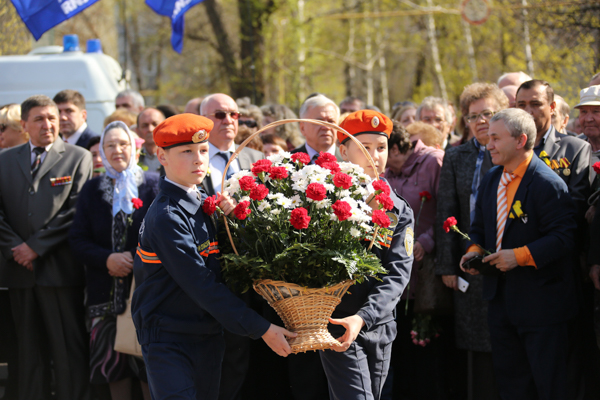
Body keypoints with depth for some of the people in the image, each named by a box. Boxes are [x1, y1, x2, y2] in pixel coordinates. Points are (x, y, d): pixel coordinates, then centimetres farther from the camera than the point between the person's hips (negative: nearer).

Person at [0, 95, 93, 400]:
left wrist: (36, 246, -11)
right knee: (29, 352, 8)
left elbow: (74, 212, -6)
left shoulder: (78, 158, 2)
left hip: (59, 268, -4)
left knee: (69, 352, -5)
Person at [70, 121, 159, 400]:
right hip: (105, 290, 3)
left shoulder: (153, 184, 2)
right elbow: (77, 239, 6)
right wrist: (108, 259, -10)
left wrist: (133, 256, -14)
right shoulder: (92, 190, 11)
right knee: (113, 365, 4)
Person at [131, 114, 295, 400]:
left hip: (208, 338, 8)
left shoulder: (204, 203, 9)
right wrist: (261, 329, -21)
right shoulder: (166, 217, -17)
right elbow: (202, 286, -21)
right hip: (168, 341, -8)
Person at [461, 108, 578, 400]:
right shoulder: (491, 180, 10)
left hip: (540, 300, -8)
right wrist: (474, 250, -1)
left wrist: (520, 255, -26)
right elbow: (480, 227, 20)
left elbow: (563, 237, -21)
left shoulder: (548, 184, -16)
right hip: (501, 297, 8)